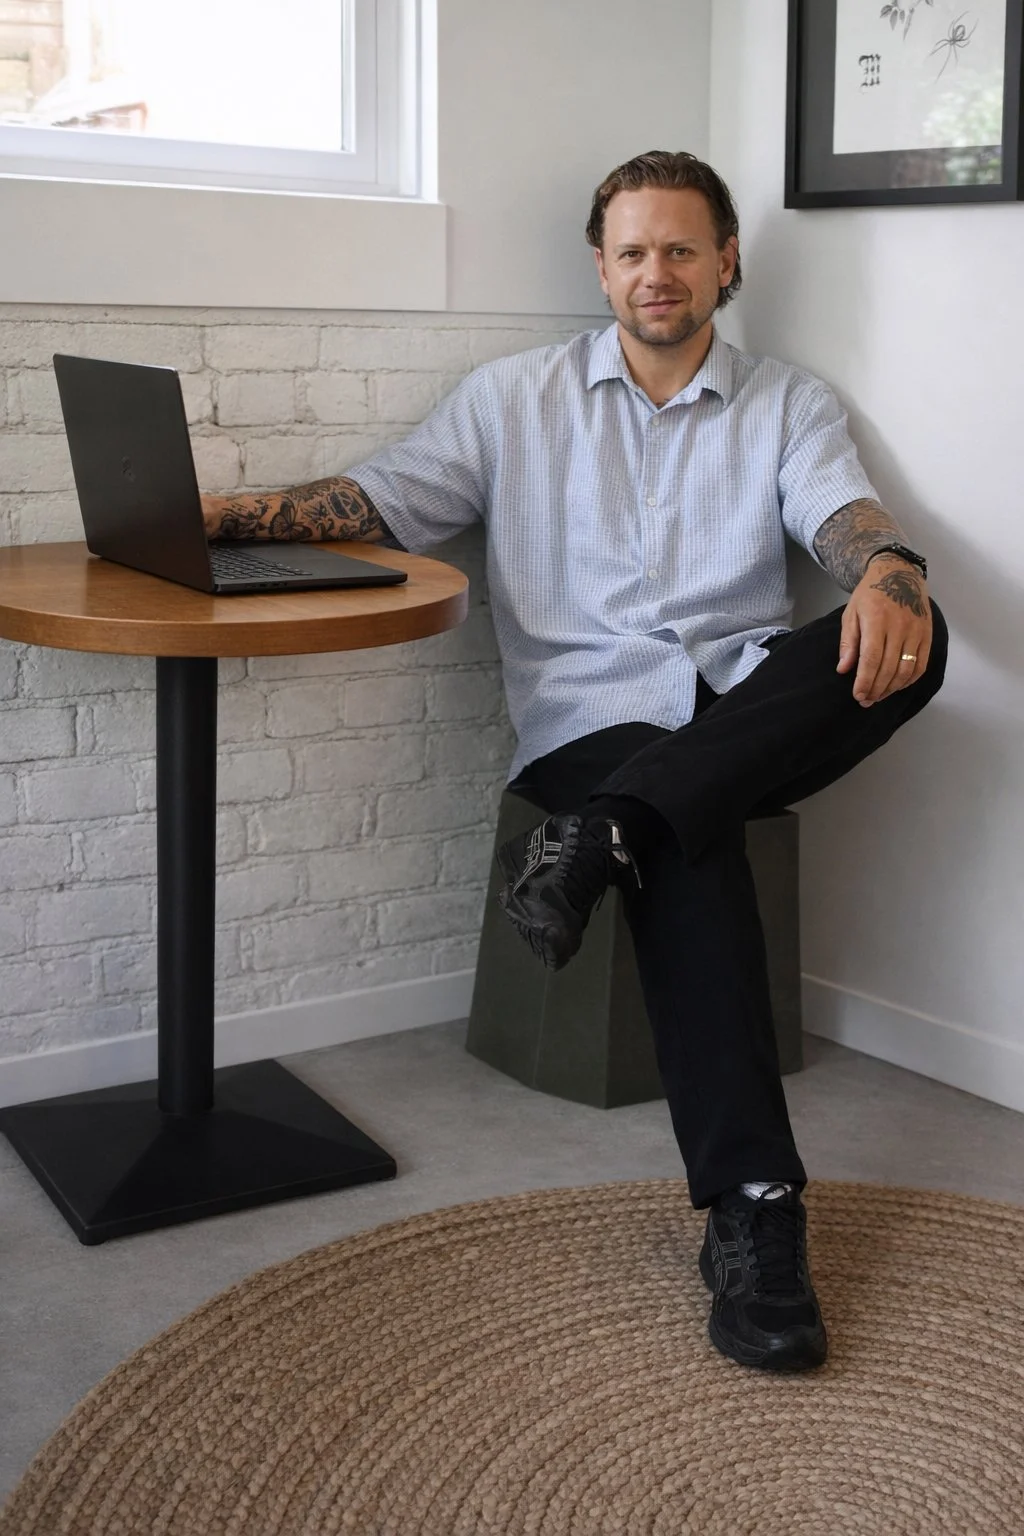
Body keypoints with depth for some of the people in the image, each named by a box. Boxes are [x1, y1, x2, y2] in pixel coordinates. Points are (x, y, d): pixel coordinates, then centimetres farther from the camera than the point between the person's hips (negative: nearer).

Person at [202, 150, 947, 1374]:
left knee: (906, 634, -30)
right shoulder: (515, 399, 18)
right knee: (690, 856, -35)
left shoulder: (788, 404, 17)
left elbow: (846, 514, -2)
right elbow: (377, 501, 9)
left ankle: (609, 833, -35)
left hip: (752, 709, 2)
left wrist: (888, 574, -29)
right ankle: (753, 1212, -36)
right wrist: (213, 514, -8)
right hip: (594, 719, -2)